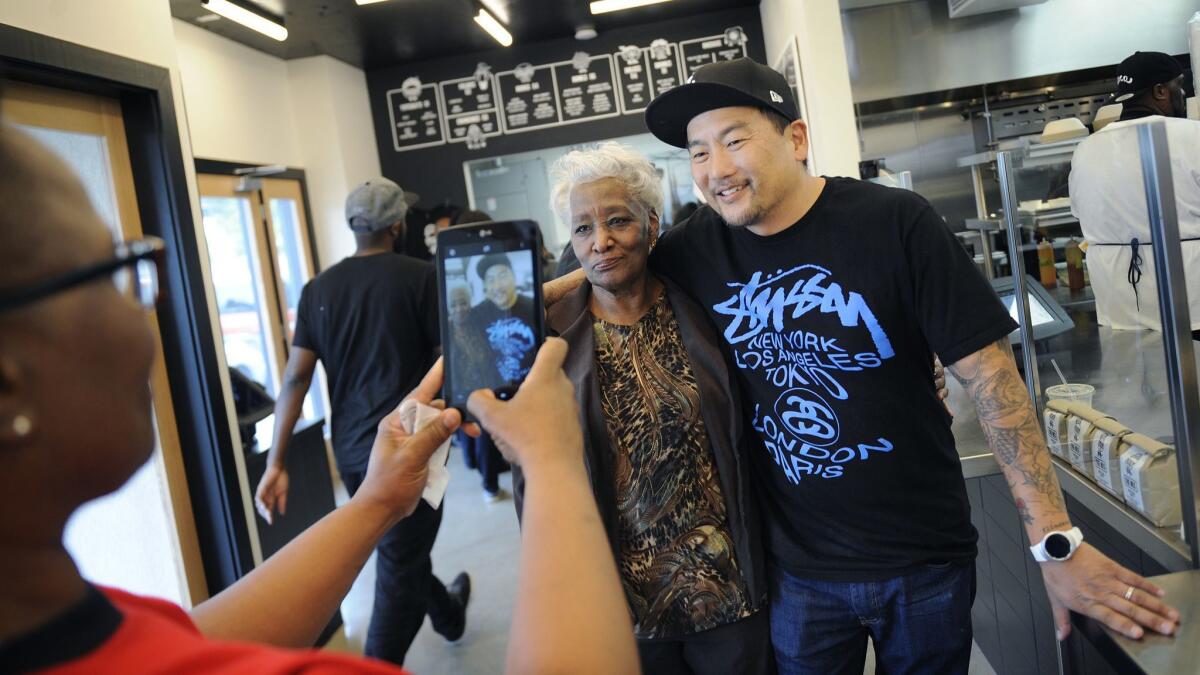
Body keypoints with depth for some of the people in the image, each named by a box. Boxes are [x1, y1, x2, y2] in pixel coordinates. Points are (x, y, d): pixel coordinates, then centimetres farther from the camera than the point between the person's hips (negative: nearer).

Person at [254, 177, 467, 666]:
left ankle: (447, 612, 50)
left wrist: (276, 464, -1)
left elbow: (296, 377, -2)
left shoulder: (318, 288, 2)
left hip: (350, 451, 6)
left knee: (400, 549, 26)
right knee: (399, 570, 3)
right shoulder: (421, 277, -9)